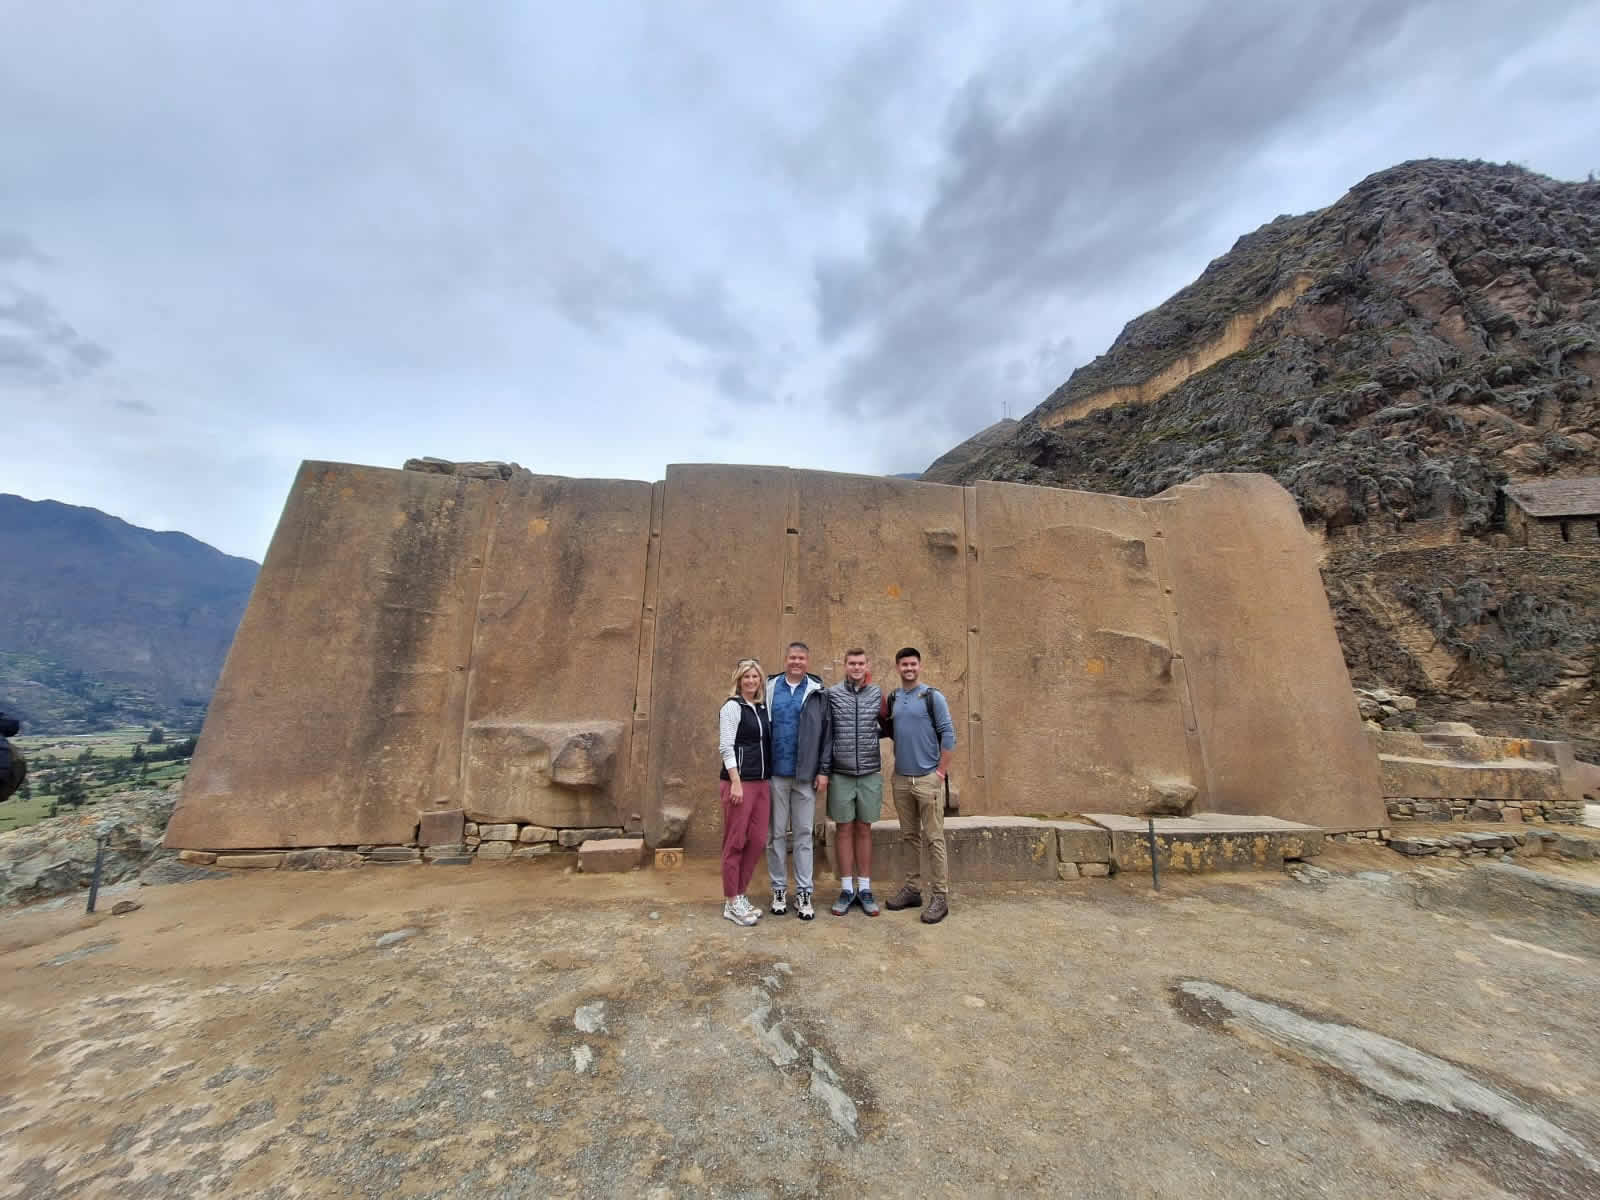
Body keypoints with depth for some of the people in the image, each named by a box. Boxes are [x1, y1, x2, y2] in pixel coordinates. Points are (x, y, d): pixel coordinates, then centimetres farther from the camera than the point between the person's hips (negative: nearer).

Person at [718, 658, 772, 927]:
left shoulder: (763, 707, 11)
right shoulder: (732, 706, -8)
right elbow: (726, 747, -12)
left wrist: (768, 779, 13)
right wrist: (736, 783, -17)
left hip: (761, 782, 7)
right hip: (739, 780, -7)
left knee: (757, 840, 10)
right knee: (735, 843, 3)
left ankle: (741, 894, 27)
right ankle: (731, 903, 18)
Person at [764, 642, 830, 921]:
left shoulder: (818, 692, -1)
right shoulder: (769, 689, 2)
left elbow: (827, 733, -1)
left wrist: (823, 770, -4)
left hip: (806, 775, -1)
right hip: (775, 774, 1)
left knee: (803, 834, 9)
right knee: (776, 833, 11)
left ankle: (803, 892, 22)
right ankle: (779, 889, 27)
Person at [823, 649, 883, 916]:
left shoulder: (877, 693, 1)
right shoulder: (831, 694, -4)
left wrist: (871, 734, -1)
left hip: (870, 773, 1)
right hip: (840, 774, -1)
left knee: (864, 829, 12)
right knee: (844, 829, 9)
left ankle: (864, 889, 24)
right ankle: (846, 889, 22)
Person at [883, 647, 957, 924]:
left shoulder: (933, 696, -8)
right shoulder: (892, 698, 7)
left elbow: (948, 735, -9)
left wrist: (941, 772, -11)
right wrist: (898, 763, 5)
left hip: (928, 778, -5)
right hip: (900, 779, 5)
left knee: (933, 838, 1)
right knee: (909, 836, 15)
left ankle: (940, 896, 13)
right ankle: (912, 888, 27)